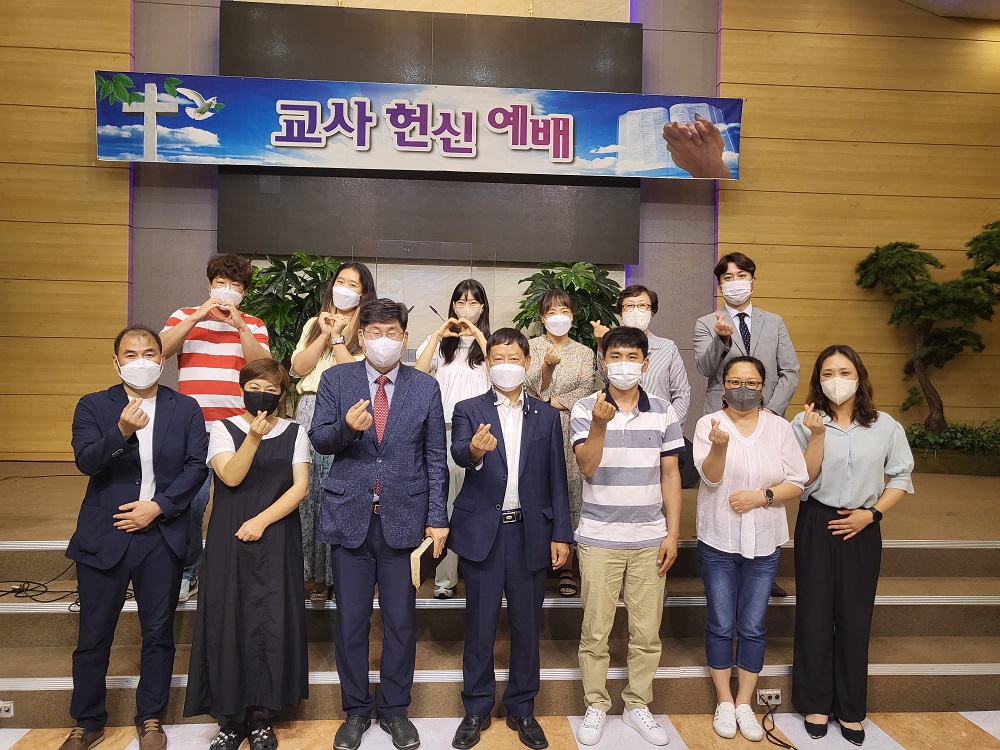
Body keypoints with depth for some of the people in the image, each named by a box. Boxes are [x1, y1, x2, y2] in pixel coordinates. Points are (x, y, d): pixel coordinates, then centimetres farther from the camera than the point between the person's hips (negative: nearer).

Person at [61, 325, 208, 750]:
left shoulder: (186, 409, 3)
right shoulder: (93, 406, 2)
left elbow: (196, 466, -3)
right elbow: (85, 461, -11)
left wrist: (158, 506, -13)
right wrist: (122, 432, -28)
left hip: (162, 535, 0)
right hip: (104, 536, 0)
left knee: (158, 634, 9)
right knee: (93, 636, 10)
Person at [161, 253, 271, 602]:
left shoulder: (254, 325, 11)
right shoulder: (185, 316, 11)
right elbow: (161, 350, -5)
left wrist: (239, 324, -10)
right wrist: (198, 317, -12)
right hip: (194, 428, 0)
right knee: (190, 500, -4)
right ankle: (187, 571, 16)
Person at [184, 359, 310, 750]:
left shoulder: (295, 432, 5)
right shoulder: (223, 429, 3)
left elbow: (300, 487, -2)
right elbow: (230, 477, -12)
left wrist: (261, 520, -12)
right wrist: (254, 438, -27)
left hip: (276, 541, 0)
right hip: (230, 541, 0)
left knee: (271, 623, 1)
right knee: (229, 622, 1)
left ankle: (261, 717, 15)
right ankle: (230, 717, 16)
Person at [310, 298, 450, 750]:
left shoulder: (425, 387, 2)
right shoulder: (336, 379, 2)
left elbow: (436, 458, 2)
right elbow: (318, 440, 0)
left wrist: (437, 518, -2)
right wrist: (346, 427, -22)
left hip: (405, 520, 0)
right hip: (350, 517, 0)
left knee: (400, 622, 9)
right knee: (350, 621, 11)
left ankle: (395, 709, 29)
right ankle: (356, 710, 31)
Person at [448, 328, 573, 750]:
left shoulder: (546, 416, 7)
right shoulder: (469, 410, 2)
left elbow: (556, 479, 6)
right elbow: (458, 452, -18)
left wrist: (561, 534, 1)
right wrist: (474, 450, -42)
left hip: (530, 533, 2)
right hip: (482, 531, -1)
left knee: (526, 624, 11)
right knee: (479, 624, 8)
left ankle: (521, 708, 29)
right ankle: (476, 709, 26)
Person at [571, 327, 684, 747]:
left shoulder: (664, 412, 3)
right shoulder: (586, 409, -4)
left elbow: (670, 475, 6)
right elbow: (586, 466, -13)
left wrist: (673, 532, 2)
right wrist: (600, 425, -29)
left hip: (650, 539, 2)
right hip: (598, 538, -2)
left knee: (647, 633, 9)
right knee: (595, 631, 7)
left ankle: (637, 705, 28)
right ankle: (596, 706, 24)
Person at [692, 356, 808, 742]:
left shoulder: (779, 427, 1)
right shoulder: (708, 424, -6)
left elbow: (797, 482, 1)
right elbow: (711, 477, -17)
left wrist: (763, 496, -16)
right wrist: (719, 445, -36)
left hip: (764, 542, 2)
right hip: (718, 540, -2)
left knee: (753, 626, 10)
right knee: (721, 624, 8)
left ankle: (744, 703, 27)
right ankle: (724, 702, 26)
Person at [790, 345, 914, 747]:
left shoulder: (886, 426, -2)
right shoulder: (805, 422, -6)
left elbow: (900, 479, 4)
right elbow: (803, 479, -11)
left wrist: (871, 513, -8)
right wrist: (818, 435, -22)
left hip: (862, 529, 1)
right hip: (816, 525, -1)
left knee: (855, 617, 7)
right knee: (815, 613, 6)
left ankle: (850, 709, 25)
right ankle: (816, 703, 23)